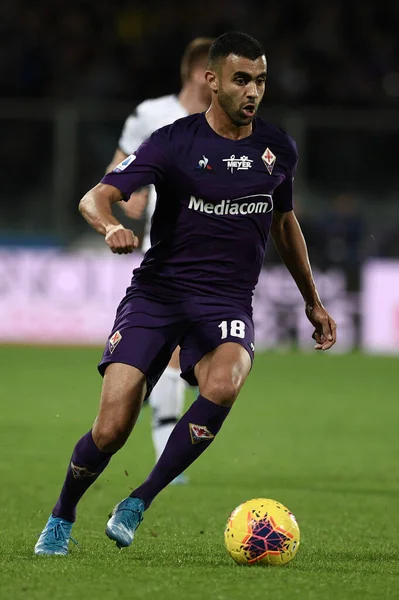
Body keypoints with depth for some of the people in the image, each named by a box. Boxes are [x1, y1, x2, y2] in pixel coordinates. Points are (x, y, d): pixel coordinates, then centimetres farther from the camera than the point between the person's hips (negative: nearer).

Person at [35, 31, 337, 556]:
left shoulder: (278, 149, 7)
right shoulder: (174, 142, -6)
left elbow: (284, 222, 25)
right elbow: (95, 198, -14)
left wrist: (313, 301, 30)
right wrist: (111, 226, -38)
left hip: (227, 302, 2)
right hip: (157, 292, -2)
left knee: (224, 383, -33)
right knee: (111, 430, -13)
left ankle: (138, 504, -20)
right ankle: (61, 520, 17)